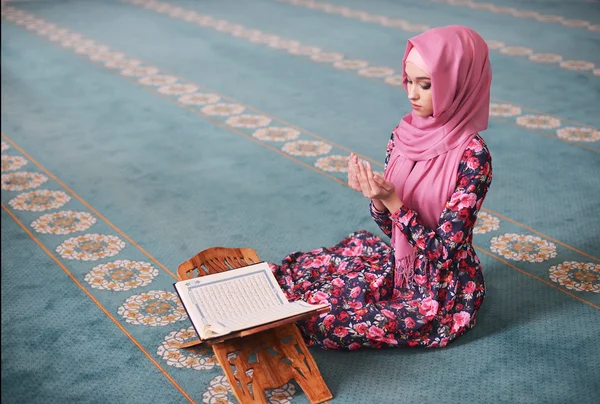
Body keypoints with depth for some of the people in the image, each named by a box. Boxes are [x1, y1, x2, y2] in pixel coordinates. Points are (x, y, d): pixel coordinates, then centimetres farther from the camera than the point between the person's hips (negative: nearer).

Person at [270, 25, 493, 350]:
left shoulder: (472, 156, -24)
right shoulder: (406, 134, -4)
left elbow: (441, 249, -22)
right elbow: (391, 225, 1)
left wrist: (392, 201, -28)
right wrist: (375, 197, -19)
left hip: (441, 295, -7)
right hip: (402, 265, 7)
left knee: (333, 316, -14)